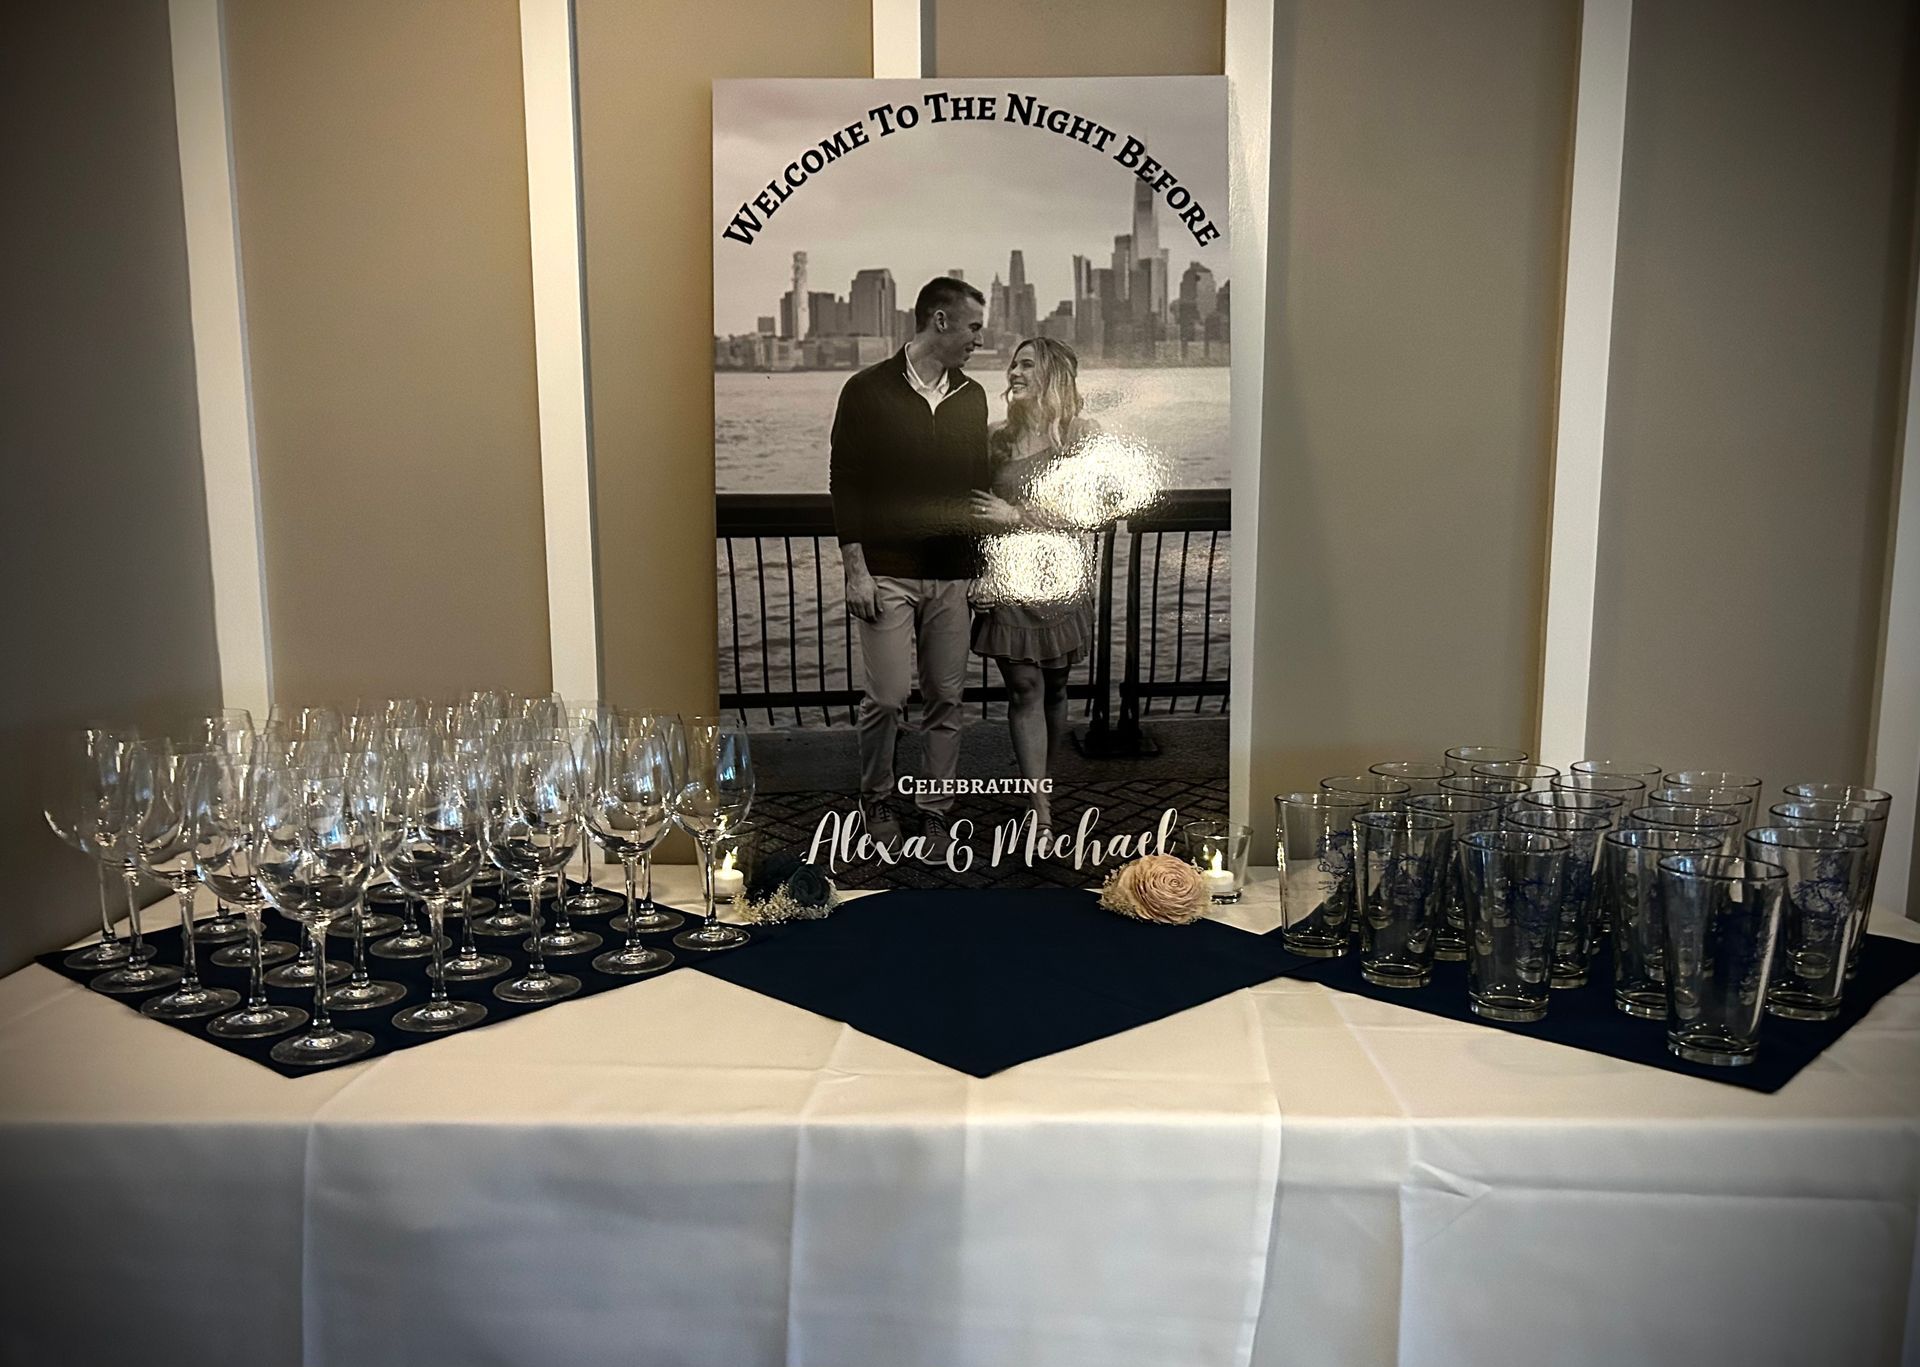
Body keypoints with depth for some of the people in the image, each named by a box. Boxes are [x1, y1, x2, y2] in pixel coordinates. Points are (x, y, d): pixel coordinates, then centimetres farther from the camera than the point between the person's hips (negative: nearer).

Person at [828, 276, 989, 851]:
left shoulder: (971, 398, 11)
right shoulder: (868, 391, -3)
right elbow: (843, 484, -4)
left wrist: (982, 567, 13)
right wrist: (856, 570, -9)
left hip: (953, 577, 4)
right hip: (887, 576, -4)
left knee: (946, 699, 5)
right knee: (886, 696, -6)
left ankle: (935, 813, 16)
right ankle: (876, 798, 18)